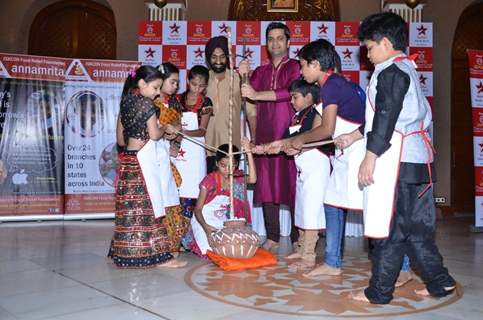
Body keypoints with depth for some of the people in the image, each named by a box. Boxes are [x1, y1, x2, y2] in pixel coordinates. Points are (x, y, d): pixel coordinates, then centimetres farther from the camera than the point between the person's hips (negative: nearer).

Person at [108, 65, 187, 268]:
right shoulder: (146, 103, -10)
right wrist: (165, 128, 7)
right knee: (149, 206, -4)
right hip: (143, 160, -8)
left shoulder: (125, 102, 13)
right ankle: (158, 256, 1)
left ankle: (127, 254, 19)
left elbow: (120, 139, 16)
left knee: (130, 209, 11)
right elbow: (154, 134, -12)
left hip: (127, 159, 8)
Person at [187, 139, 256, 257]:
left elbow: (252, 179, -29)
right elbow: (198, 209, -13)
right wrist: (206, 227, -32)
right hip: (204, 222, -3)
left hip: (224, 224, 4)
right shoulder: (210, 180, -14)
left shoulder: (238, 177, -4)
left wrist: (248, 152, -34)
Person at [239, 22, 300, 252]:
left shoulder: (295, 67, 4)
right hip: (265, 135, 4)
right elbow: (249, 93, 7)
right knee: (266, 185, 4)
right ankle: (272, 237, 12)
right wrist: (243, 76, -11)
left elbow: (291, 92, -15)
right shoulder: (261, 72, 20)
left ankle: (297, 239, 5)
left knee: (292, 184, -4)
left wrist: (257, 94, -21)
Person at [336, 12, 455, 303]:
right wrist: (353, 137, 26)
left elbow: (385, 118, -17)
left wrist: (370, 157, -15)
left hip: (396, 160, -10)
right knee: (416, 225, 15)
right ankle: (440, 281, 23)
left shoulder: (391, 72, -10)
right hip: (417, 159, 10)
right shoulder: (407, 69, 21)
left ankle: (379, 291, 8)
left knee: (388, 227, -2)